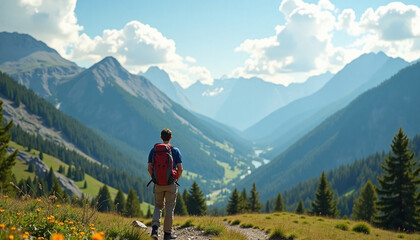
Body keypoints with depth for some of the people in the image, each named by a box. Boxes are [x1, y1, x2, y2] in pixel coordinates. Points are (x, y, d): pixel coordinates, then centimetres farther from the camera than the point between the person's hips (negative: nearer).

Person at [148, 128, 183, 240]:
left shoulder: (154, 150, 1)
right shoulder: (175, 151, -3)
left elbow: (149, 168, -3)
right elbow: (180, 168, -7)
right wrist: (176, 179, 9)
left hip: (158, 184, 2)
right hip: (171, 184, -2)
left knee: (158, 206, 15)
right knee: (169, 208, 8)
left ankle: (155, 227, -6)